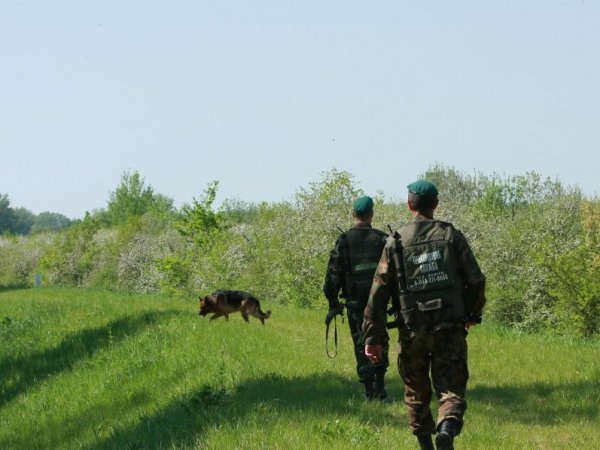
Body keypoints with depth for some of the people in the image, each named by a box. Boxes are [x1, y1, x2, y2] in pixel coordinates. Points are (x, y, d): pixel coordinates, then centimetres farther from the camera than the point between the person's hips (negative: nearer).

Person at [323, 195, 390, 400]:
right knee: (380, 343, 13)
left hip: (355, 301, -1)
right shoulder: (383, 239, -1)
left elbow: (333, 273, -3)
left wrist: (333, 303, 5)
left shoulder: (344, 240, -3)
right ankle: (379, 385, 3)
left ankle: (369, 390, 4)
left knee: (362, 345, 5)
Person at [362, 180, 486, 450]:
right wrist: (473, 314, 19)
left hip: (413, 331, 1)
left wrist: (373, 337, 1)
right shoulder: (451, 236, 1)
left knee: (417, 392, 17)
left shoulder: (396, 242, 0)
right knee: (451, 388, -1)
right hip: (450, 328, -1)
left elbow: (379, 293, -2)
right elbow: (476, 281, 1)